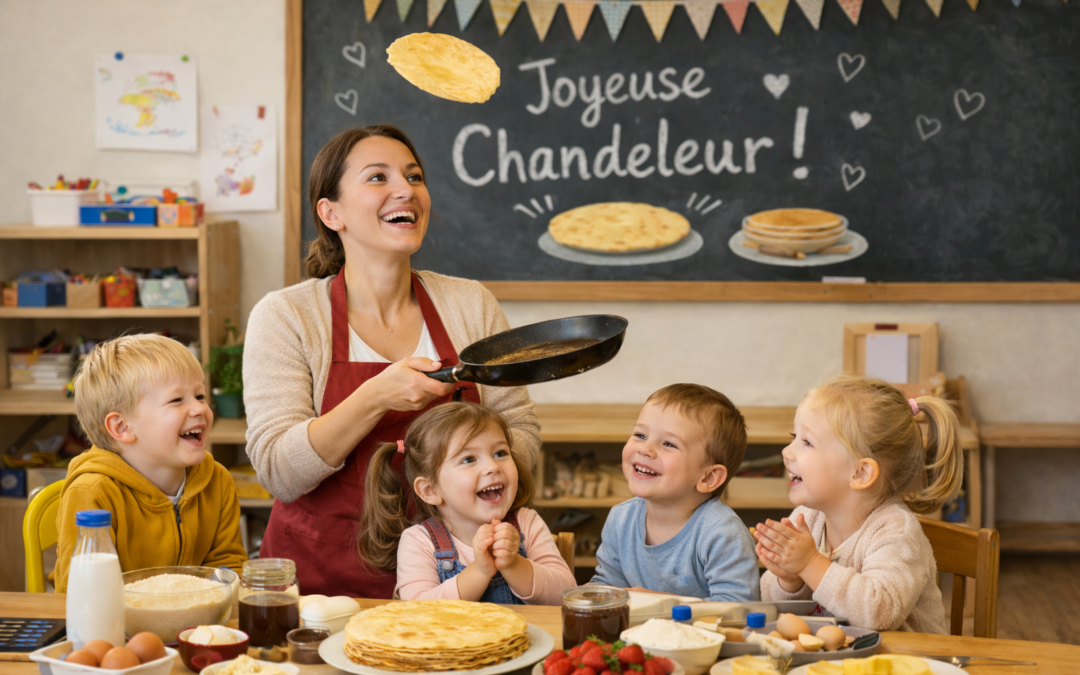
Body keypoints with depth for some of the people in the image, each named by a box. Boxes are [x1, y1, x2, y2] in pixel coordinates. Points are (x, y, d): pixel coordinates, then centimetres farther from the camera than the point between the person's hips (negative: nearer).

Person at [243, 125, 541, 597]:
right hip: (324, 582, -2)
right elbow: (279, 473, -9)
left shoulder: (471, 305, 7)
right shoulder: (285, 316, -1)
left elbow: (524, 437, 9)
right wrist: (375, 399, -21)